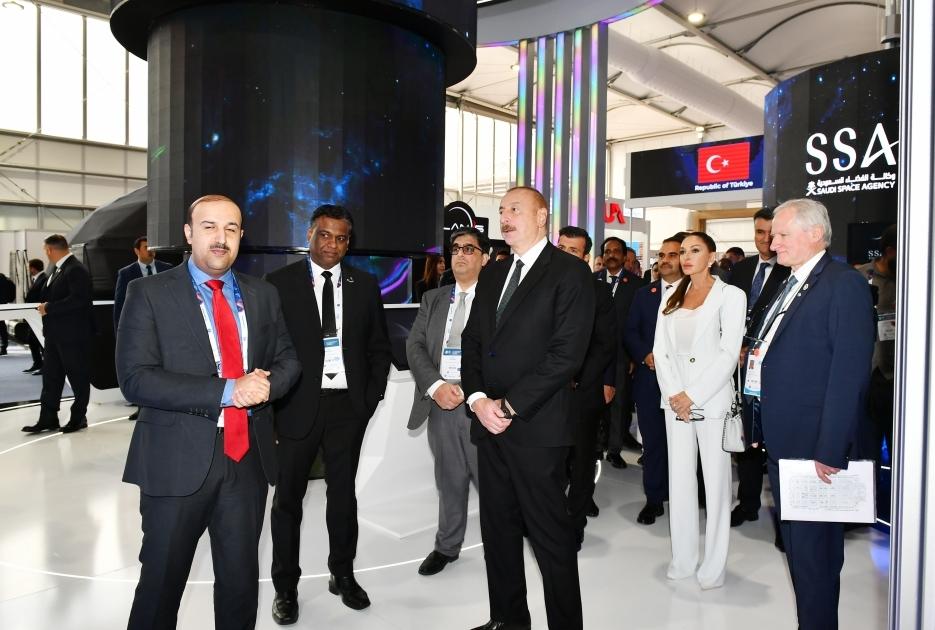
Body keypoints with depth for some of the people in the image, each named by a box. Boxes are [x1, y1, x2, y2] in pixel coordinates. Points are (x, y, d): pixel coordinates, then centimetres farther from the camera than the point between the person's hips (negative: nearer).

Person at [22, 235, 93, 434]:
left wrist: (48, 308, -18)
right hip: (55, 334, 10)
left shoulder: (76, 270, -15)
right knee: (50, 376, 11)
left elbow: (78, 299, -25)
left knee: (78, 377, 3)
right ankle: (48, 419, 17)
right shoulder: (57, 269, 15)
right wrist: (43, 304, 3)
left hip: (73, 334, -9)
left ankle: (78, 418, 13)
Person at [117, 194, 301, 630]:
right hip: (179, 461, -3)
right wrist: (226, 391, -22)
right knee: (162, 581, 12)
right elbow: (135, 379, -14)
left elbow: (288, 360, 12)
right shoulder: (150, 294, -4)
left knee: (241, 578, 16)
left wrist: (266, 384, -12)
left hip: (247, 457, 4)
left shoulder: (262, 295, 8)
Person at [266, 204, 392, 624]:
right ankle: (285, 586, 27)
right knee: (288, 497, 9)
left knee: (343, 494, 15)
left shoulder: (365, 285, 5)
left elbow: (379, 348, 9)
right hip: (297, 406, -2)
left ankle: (343, 575, 33)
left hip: (348, 406, 2)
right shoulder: (280, 283, -3)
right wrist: (272, 403, -7)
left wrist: (371, 398, 2)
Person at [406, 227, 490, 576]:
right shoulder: (432, 299, 14)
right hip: (439, 402, 4)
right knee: (449, 480, 14)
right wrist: (436, 386, -10)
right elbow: (414, 345, 5)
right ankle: (447, 546, 30)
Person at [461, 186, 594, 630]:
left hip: (537, 427, -7)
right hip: (489, 424, 7)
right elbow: (472, 342, 14)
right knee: (497, 529, 16)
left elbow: (567, 353, -15)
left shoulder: (569, 272, -6)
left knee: (550, 535, 4)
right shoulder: (492, 275, 16)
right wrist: (478, 399, -3)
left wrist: (510, 406, -15)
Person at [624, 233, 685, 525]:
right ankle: (654, 499, 17)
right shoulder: (644, 294, 13)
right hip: (649, 379, 3)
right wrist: (646, 356, -8)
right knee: (652, 441, 7)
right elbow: (630, 333, 9)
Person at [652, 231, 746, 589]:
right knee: (679, 478, 9)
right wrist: (673, 393, -7)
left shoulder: (730, 295, -3)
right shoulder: (671, 297, 11)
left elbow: (729, 353, -10)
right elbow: (660, 349, 6)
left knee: (716, 480, 3)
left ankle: (714, 564, 15)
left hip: (711, 399, -4)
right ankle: (683, 558, 21)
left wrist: (693, 395, -14)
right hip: (675, 399, 5)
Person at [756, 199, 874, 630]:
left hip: (815, 445, -8)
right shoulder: (790, 286, 13)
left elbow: (849, 374, -19)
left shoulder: (844, 285, -13)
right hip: (783, 441, 8)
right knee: (796, 543, 18)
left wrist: (831, 449, -21)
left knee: (815, 548, 4)